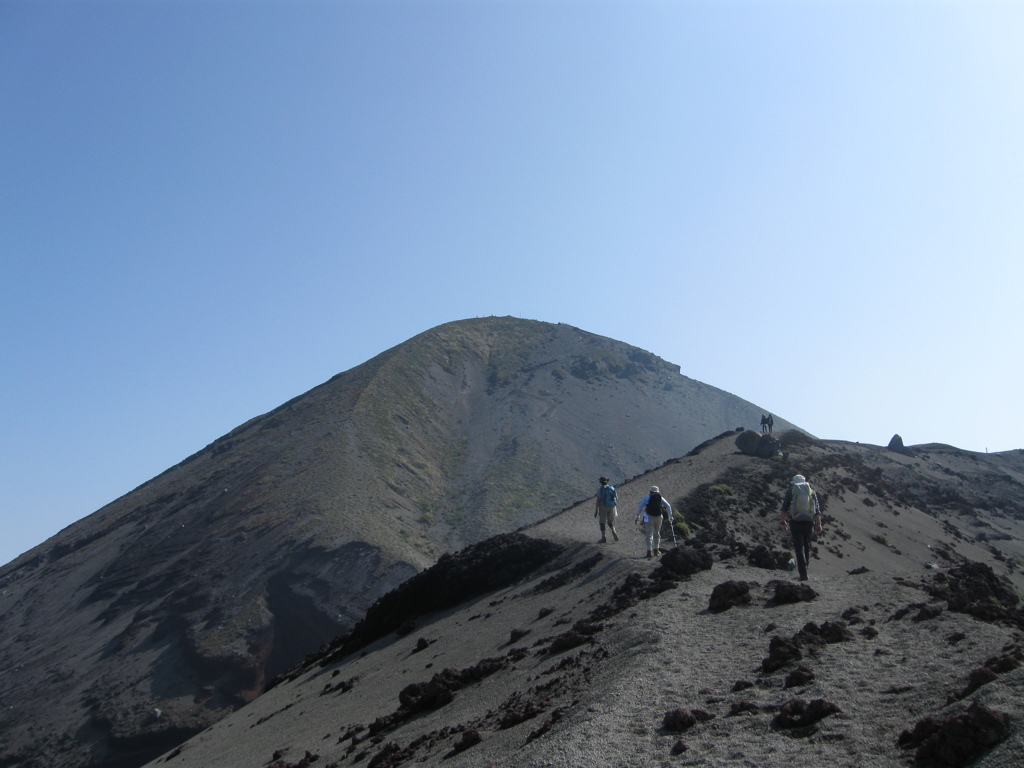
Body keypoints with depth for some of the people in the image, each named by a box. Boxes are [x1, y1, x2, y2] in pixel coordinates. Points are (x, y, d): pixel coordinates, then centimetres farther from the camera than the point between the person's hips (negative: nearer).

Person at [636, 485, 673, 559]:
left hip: (649, 517, -2)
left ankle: (649, 552, -15)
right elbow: (668, 506, 6)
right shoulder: (661, 498, 13)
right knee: (657, 534, 22)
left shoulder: (646, 498, 8)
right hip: (659, 518, 2)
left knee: (649, 535, -3)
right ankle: (656, 549, 30)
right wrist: (670, 517, 8)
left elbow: (640, 507, 0)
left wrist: (637, 517, 3)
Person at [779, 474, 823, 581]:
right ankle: (804, 570, 23)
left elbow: (784, 508, 2)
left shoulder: (790, 491, 6)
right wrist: (818, 525, 6)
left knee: (799, 548, -3)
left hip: (795, 522, -2)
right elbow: (817, 510, 6)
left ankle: (803, 573, -11)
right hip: (808, 522, 2)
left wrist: (783, 522, 10)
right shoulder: (811, 491, 12)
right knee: (807, 547, 18)